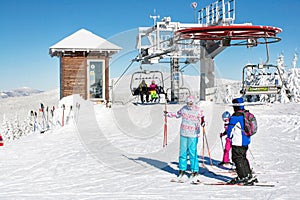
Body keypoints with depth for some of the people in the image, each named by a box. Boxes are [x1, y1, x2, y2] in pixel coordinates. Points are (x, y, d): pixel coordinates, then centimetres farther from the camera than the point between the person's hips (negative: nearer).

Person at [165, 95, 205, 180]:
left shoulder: (198, 110, -7)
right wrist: (168, 114, 16)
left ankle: (195, 170, 6)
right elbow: (177, 114, 21)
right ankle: (182, 169, 19)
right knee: (182, 151, 8)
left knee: (192, 152, -5)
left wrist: (202, 122, -24)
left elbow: (202, 118, -2)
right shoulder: (184, 109, 5)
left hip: (193, 135, -4)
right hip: (183, 134, 4)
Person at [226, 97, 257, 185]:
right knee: (243, 158, 18)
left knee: (237, 159, -1)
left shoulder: (235, 116, -18)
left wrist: (229, 136, 8)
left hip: (238, 142, -9)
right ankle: (249, 176, 20)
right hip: (246, 140, 9)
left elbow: (230, 128, -10)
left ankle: (243, 177, -1)